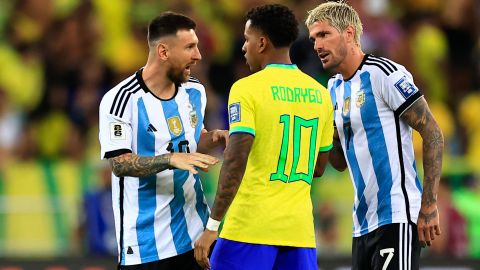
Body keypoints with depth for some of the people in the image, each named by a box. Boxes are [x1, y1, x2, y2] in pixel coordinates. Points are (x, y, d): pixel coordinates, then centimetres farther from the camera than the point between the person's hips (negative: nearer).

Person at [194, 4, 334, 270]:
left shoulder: (247, 89, -7)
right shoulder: (320, 94, 11)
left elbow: (236, 161, -16)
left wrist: (212, 226, -15)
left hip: (250, 227, -5)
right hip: (300, 230, 5)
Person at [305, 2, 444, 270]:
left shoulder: (383, 74, -9)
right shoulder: (335, 89, 16)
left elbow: (433, 134, -11)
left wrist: (429, 206, -15)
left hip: (397, 217, -8)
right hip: (363, 224, 8)